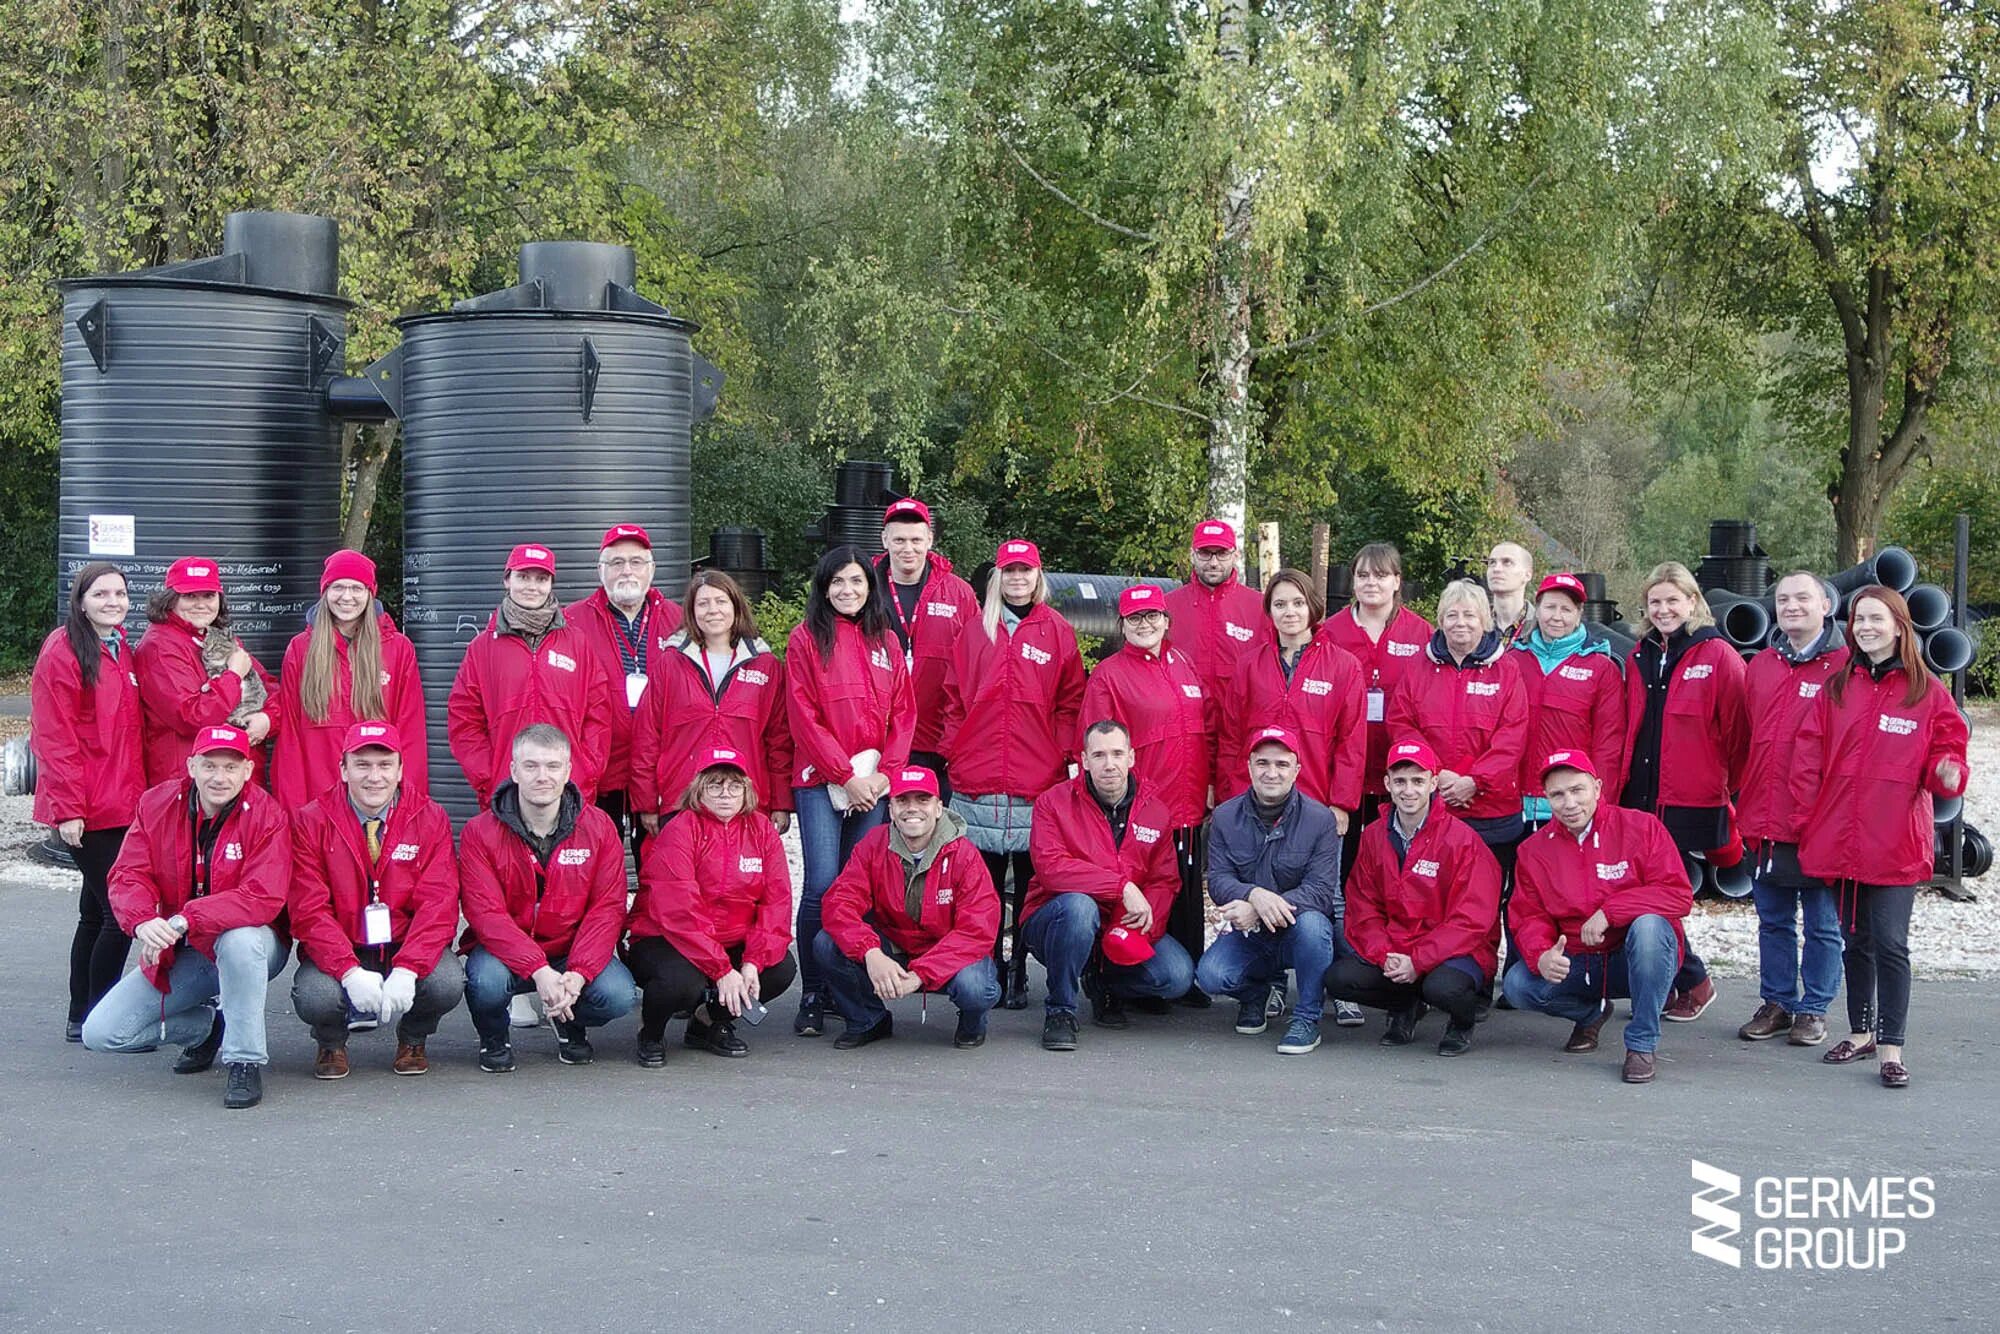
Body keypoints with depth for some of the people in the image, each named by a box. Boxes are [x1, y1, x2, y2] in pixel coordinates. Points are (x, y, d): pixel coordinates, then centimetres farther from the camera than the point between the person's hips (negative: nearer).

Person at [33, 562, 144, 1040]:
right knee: (120, 912, -9)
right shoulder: (64, 652, -11)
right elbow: (54, 737, -14)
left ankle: (82, 1019, 23)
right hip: (87, 811, -8)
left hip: (121, 806, 8)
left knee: (96, 914, 14)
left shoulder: (121, 650, 14)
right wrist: (68, 807, -18)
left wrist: (137, 794, 13)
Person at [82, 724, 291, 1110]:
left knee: (239, 939, -41)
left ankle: (246, 1061, -25)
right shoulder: (156, 804, -4)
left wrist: (184, 922, -37)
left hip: (249, 946, -4)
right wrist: (143, 922, -33)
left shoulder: (267, 816, -17)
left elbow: (264, 899, -28)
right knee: (99, 1034, -7)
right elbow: (128, 876, -9)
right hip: (177, 954, 4)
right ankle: (207, 1025, 18)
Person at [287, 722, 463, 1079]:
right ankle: (331, 1042, 10)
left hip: (406, 947, 1)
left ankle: (413, 1038, 9)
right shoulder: (311, 822, -5)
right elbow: (309, 910, -11)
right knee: (315, 996, -31)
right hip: (340, 953, 0)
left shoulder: (430, 819, -3)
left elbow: (438, 905, -10)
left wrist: (407, 971, -26)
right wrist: (350, 972, -27)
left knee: (447, 983, -29)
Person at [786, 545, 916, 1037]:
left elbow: (903, 712, 11)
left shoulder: (885, 641, 14)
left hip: (874, 784, 4)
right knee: (822, 886, -10)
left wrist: (885, 773, -3)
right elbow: (804, 716, -4)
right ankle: (812, 997, -2)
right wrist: (846, 776, -10)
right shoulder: (807, 639, 2)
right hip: (820, 782, -3)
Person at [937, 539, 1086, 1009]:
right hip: (977, 782, 1)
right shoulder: (976, 631, 12)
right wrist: (951, 750, 3)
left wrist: (1066, 757, -2)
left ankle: (1018, 975, 10)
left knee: (1029, 882, 1)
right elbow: (955, 699, 13)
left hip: (1039, 782, -1)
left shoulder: (1058, 632, 8)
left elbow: (1070, 702, 7)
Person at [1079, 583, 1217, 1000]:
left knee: (1188, 899, 11)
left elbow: (1209, 729, 18)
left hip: (1189, 809, 6)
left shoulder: (1185, 665, 13)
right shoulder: (1108, 675, -3)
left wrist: (1208, 785, 10)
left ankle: (1189, 982, 21)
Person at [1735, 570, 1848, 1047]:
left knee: (1823, 924, 7)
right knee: (1773, 921, 14)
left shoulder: (1846, 667, -6)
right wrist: (1744, 803, 11)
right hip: (1764, 823, 5)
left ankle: (1813, 1009, 18)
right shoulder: (1760, 667, 10)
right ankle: (1776, 1003, 25)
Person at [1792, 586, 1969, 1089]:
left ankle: (1891, 1047, 1)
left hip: (1896, 842, -3)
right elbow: (1808, 755, 7)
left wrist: (1947, 772, -21)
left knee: (1890, 943, -6)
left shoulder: (1927, 691, 0)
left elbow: (1944, 752, 1)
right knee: (1855, 939, 14)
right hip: (1841, 838, 3)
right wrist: (1811, 813, -2)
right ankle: (1861, 1031, 28)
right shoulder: (1836, 689, 8)